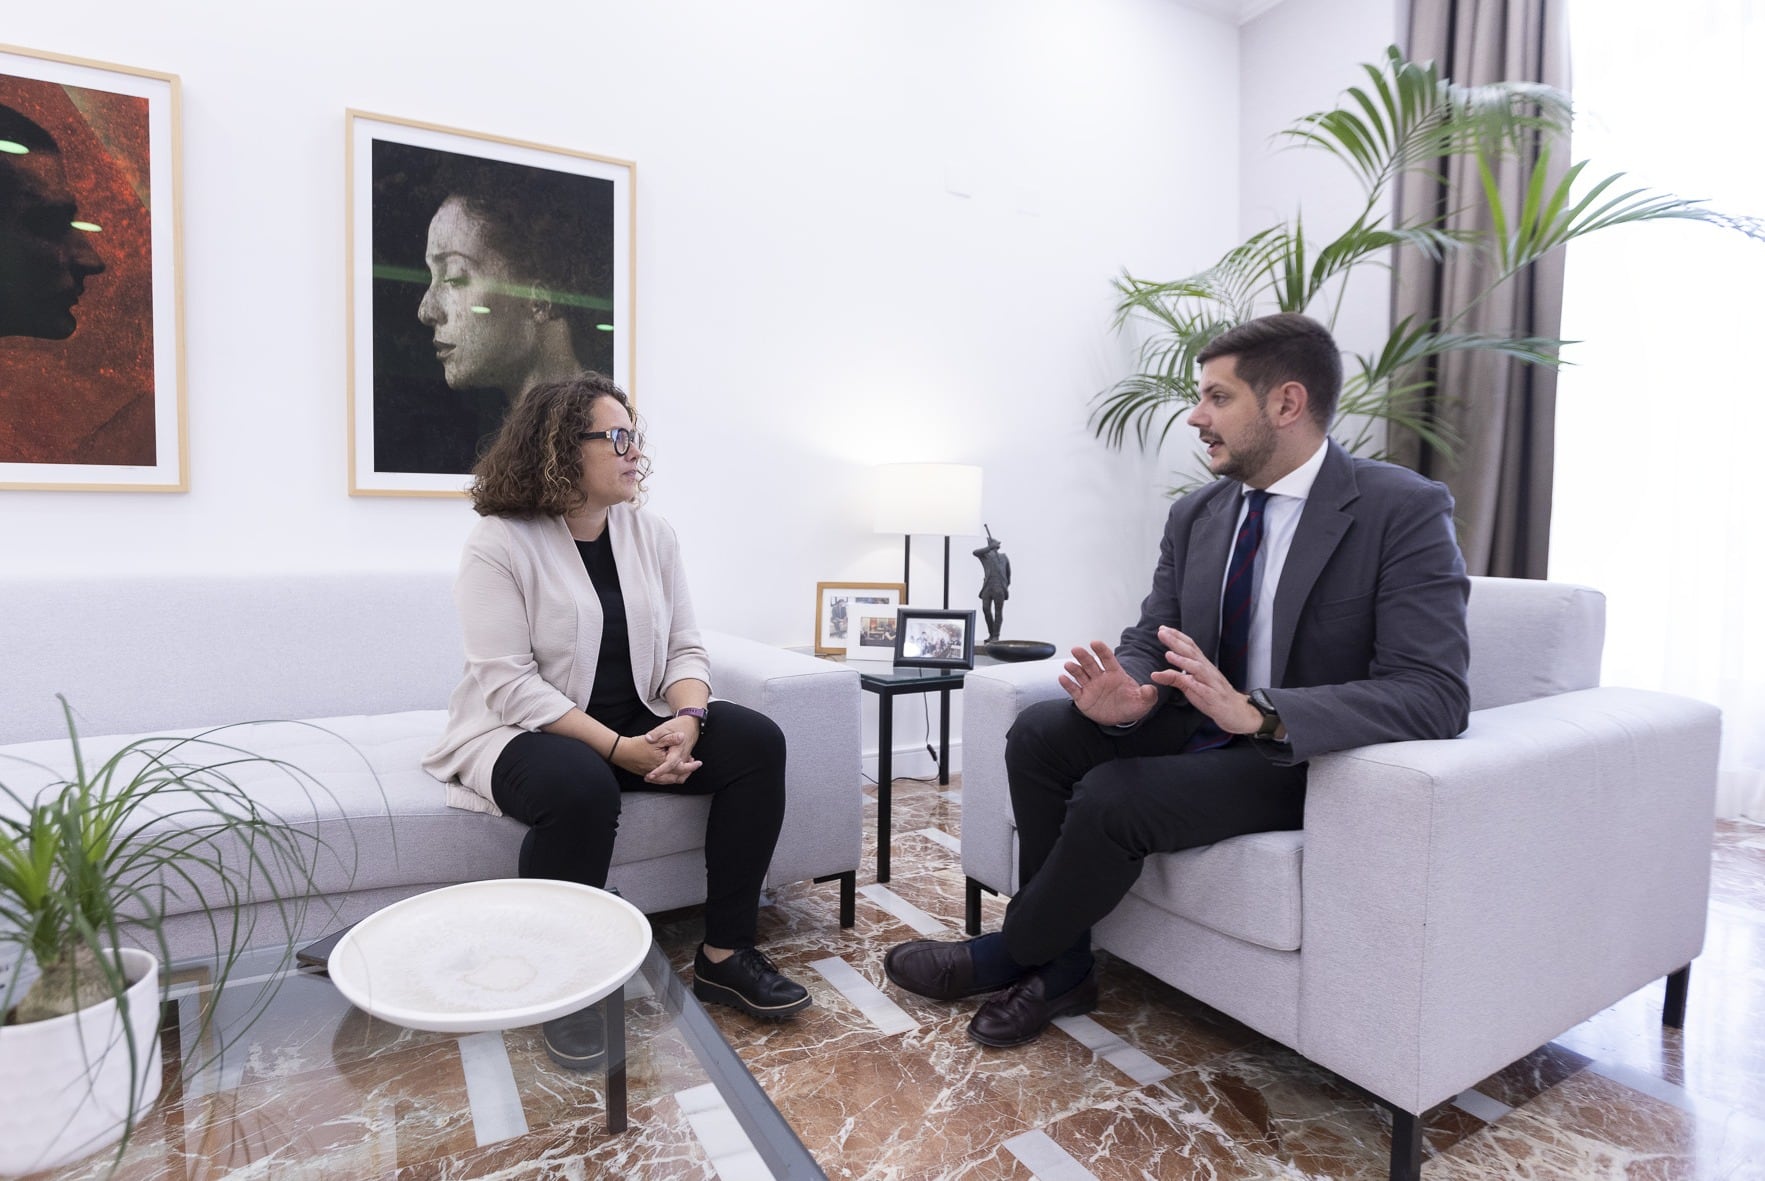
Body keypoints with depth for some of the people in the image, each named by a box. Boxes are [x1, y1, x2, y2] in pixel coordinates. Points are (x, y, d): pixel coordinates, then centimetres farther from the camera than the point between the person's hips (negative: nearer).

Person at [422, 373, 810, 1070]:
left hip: (641, 723, 6)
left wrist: (685, 721, -19)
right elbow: (509, 683, -19)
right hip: (525, 732, -5)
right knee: (580, 787, -38)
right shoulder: (500, 544, -11)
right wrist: (617, 747, -27)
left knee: (757, 742, -15)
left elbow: (684, 647, 2)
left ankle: (724, 955, -7)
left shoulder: (651, 535, 4)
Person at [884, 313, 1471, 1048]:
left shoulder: (1404, 511, -16)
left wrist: (1256, 711, -39)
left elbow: (1434, 695, -24)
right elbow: (1150, 640, 4)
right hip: (1202, 730, 7)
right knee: (1041, 733, -14)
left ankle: (1008, 956, 1)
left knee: (1112, 798, -27)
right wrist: (1125, 692, -22)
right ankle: (1062, 966, -1)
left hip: (1307, 759, -6)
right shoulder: (1196, 514, 4)